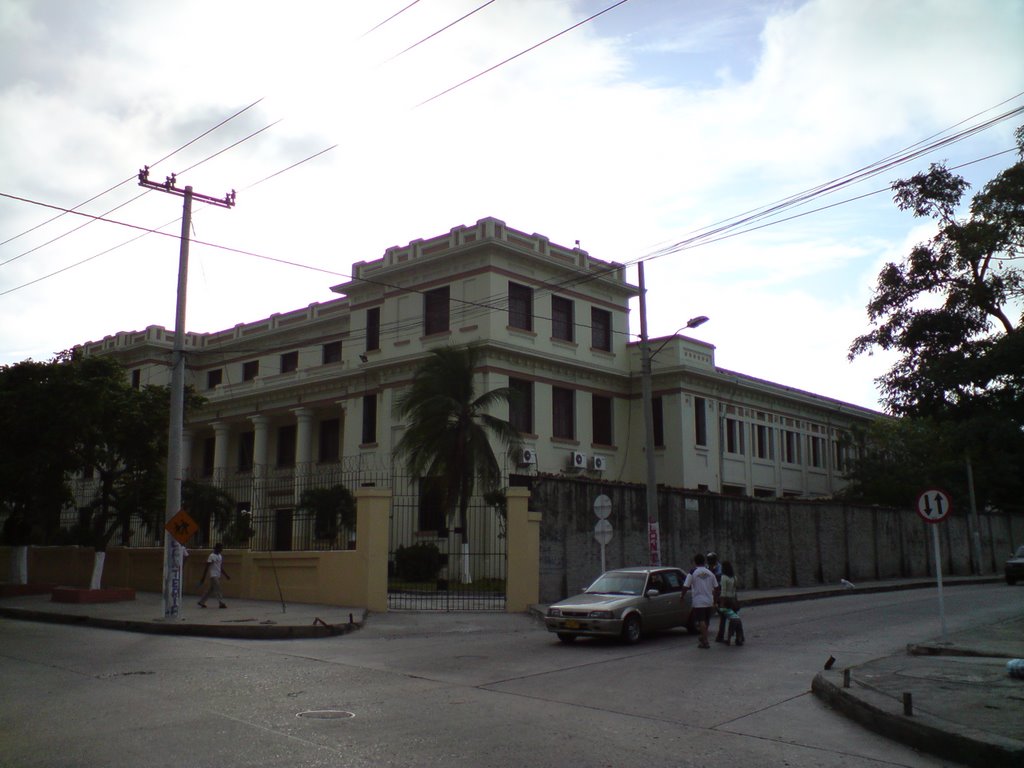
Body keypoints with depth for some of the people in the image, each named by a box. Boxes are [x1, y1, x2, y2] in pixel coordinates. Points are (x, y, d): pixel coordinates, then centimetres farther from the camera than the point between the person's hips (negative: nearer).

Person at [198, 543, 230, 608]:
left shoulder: (220, 556, 13)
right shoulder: (212, 556, -11)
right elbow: (207, 567, -11)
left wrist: (226, 575, 15)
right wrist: (203, 577, -12)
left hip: (218, 576, 8)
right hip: (213, 575, -8)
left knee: (210, 590, 10)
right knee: (217, 589, -9)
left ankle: (201, 602, 18)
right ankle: (221, 603, -8)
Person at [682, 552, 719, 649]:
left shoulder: (692, 573, -8)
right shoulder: (710, 573, 7)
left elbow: (685, 587, -12)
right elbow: (716, 588, 9)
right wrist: (715, 602, 17)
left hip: (698, 602, -5)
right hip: (709, 601, 5)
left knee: (701, 621, -6)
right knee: (706, 621, 18)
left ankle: (705, 642, -11)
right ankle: (703, 638, 32)